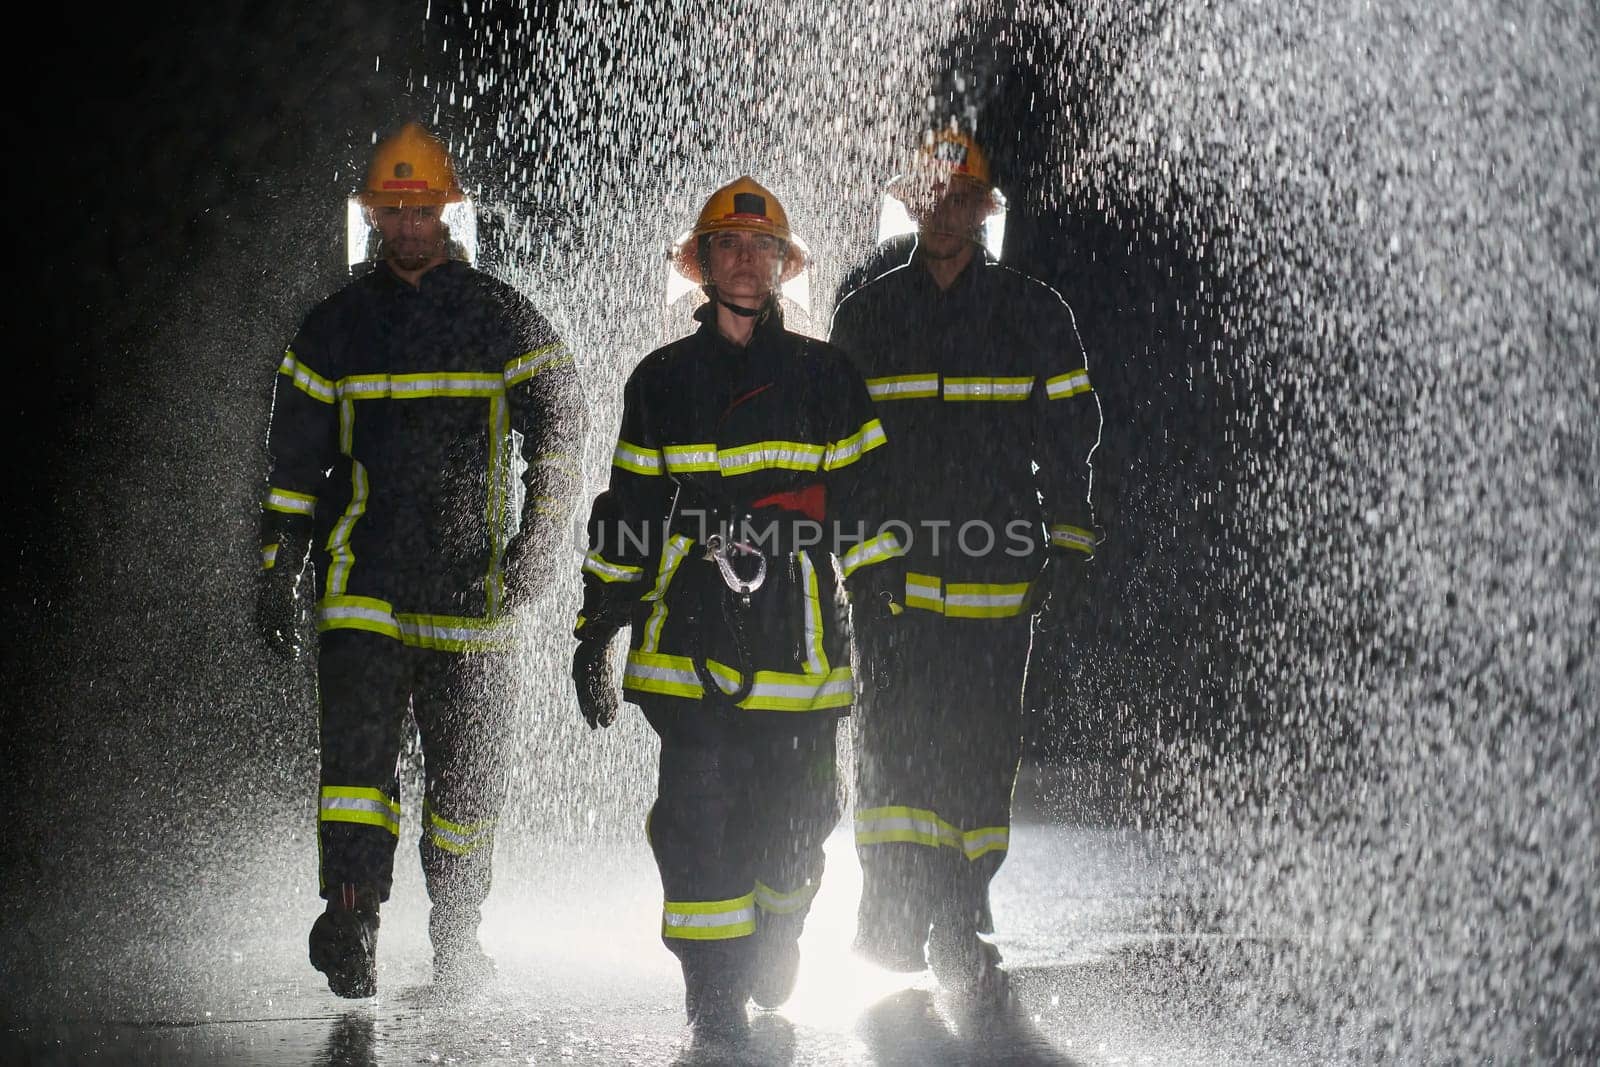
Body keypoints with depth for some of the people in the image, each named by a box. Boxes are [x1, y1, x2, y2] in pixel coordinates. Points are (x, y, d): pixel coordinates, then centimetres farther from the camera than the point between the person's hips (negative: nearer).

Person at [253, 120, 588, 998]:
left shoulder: (504, 321, 5)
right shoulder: (333, 326, 10)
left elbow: (558, 430, 4)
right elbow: (293, 460, 13)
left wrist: (538, 542, -8)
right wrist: (279, 572, 9)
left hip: (470, 582, 0)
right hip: (361, 578, 0)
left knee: (466, 767, 6)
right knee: (357, 740, -14)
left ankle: (456, 934, 20)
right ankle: (350, 921, -15)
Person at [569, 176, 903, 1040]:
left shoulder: (826, 377, 8)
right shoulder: (662, 381, 11)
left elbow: (862, 501, 8)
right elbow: (628, 512, 13)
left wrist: (885, 613, 3)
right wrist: (599, 628, 9)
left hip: (799, 637, 0)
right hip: (690, 638, 0)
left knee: (790, 820, 4)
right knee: (696, 815, -9)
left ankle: (774, 954, 33)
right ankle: (713, 997, 1)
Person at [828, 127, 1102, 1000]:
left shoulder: (1033, 314, 8)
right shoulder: (866, 314, 10)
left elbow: (1068, 431, 8)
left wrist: (1066, 542, 1)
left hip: (996, 575, 0)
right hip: (892, 566, 0)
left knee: (981, 747, 2)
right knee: (892, 733, -8)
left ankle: (960, 929, 9)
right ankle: (891, 916, -3)